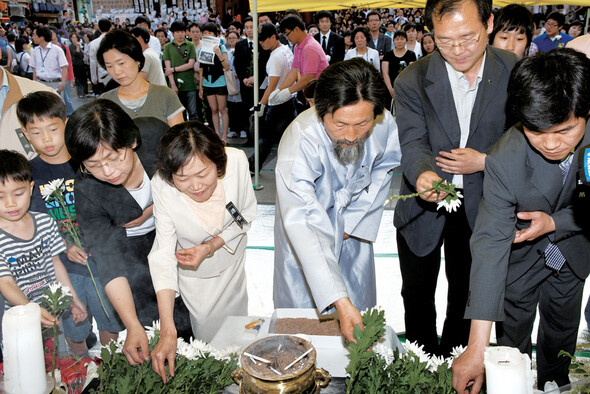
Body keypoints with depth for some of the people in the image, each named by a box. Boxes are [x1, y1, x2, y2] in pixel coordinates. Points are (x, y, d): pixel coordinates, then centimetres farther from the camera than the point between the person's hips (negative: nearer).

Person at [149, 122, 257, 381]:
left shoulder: (236, 161, -32)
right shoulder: (162, 186, -35)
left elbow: (248, 215, -13)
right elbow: (164, 255, -32)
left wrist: (212, 245, -30)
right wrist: (167, 333, -38)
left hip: (231, 260, 2)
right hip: (193, 275, -2)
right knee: (209, 336, 13)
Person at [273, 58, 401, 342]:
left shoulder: (385, 124, -26)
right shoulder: (299, 142, -39)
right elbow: (302, 225, -46)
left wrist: (355, 219, -5)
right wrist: (339, 301, -52)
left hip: (352, 224, 4)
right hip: (309, 226, -3)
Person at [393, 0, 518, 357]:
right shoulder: (412, 81, -15)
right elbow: (412, 143, -23)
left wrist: (484, 161, -21)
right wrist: (423, 174, -45)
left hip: (480, 206, 1)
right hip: (423, 207, -1)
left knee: (467, 293, 21)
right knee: (417, 293, 16)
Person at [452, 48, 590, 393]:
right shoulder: (505, 160, -36)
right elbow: (490, 244, -37)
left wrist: (555, 222, -31)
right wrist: (477, 348, -40)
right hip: (521, 259, -3)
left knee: (562, 338, 24)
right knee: (512, 343, 11)